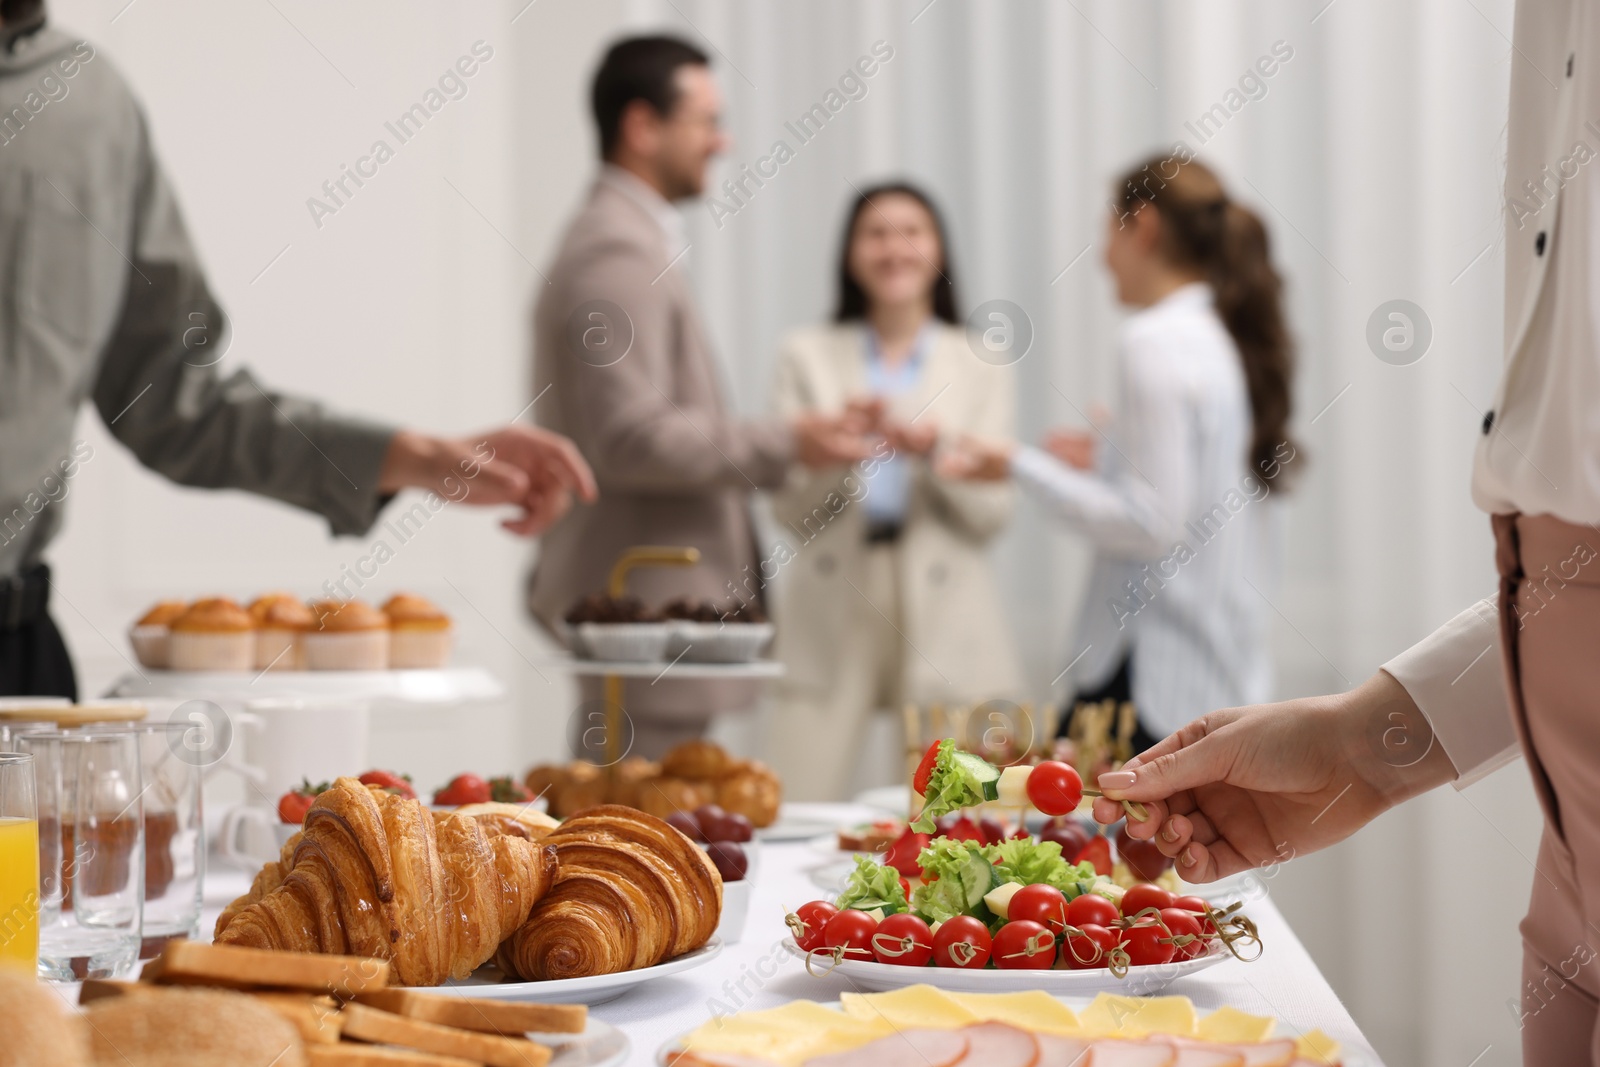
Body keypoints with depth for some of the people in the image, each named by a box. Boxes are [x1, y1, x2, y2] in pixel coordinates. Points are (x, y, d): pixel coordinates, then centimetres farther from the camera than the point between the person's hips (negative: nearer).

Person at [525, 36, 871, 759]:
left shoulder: (627, 238, 18)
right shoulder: (620, 250, -15)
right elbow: (631, 438, -22)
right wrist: (783, 446, -15)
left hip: (638, 602, 11)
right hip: (644, 608, -11)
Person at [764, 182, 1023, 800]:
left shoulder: (982, 367, 9)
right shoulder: (808, 357, 9)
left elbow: (993, 515, 1)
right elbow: (790, 511, 3)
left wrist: (938, 451, -16)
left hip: (943, 627, 0)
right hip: (830, 616, 0)